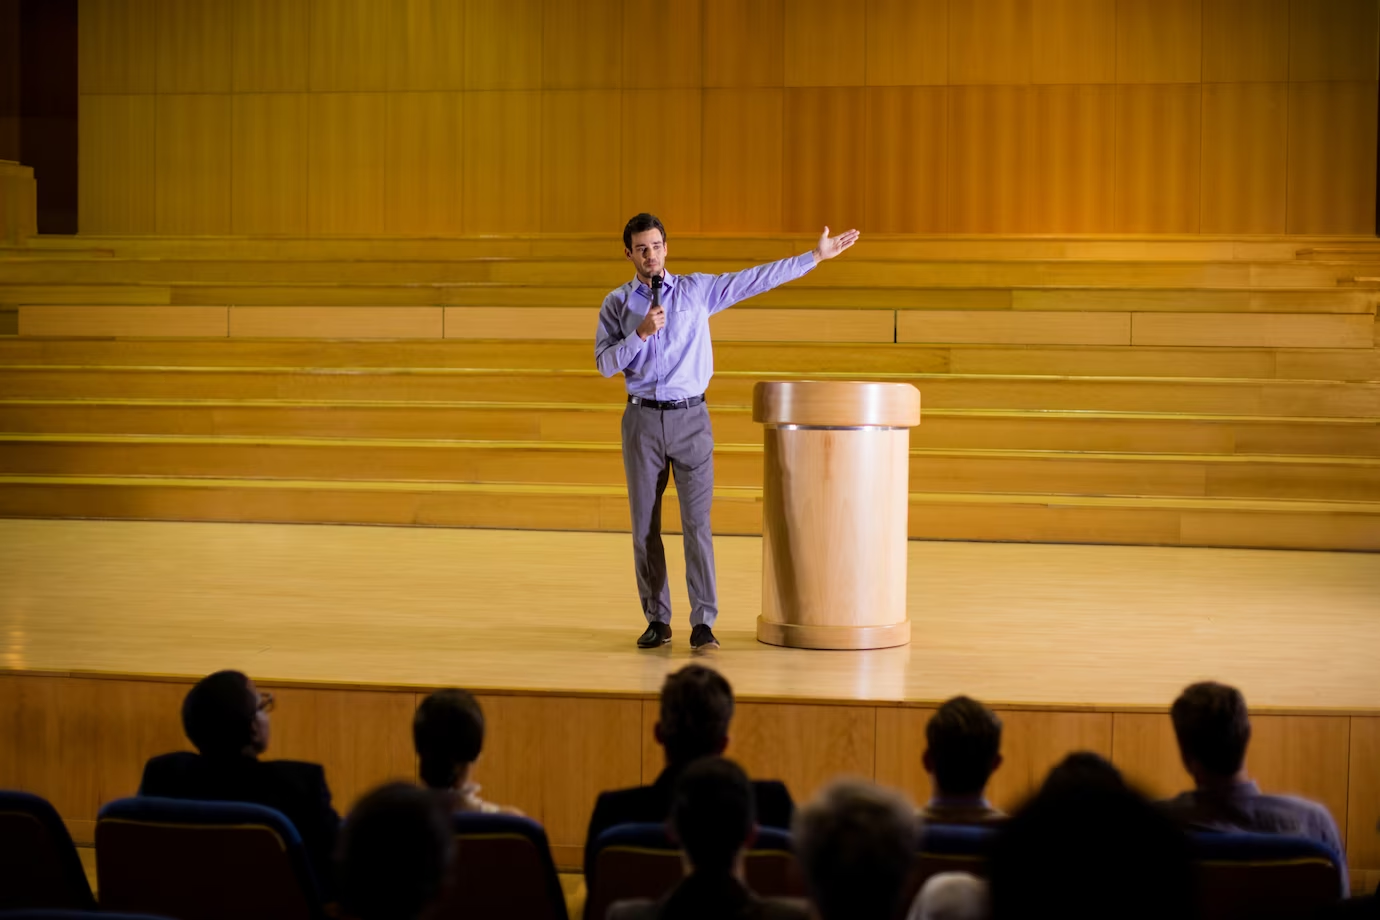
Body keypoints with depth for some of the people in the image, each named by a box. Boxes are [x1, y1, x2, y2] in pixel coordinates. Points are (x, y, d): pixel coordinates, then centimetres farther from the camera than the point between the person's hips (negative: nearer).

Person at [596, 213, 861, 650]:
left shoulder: (697, 289, 4)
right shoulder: (617, 303, 5)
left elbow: (759, 278, 4)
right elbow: (605, 364, -2)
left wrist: (816, 255, 3)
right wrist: (641, 334, -16)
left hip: (690, 418, -1)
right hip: (643, 418, 1)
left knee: (697, 522, -7)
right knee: (645, 525, 5)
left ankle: (703, 623, -6)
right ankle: (657, 620, 15)